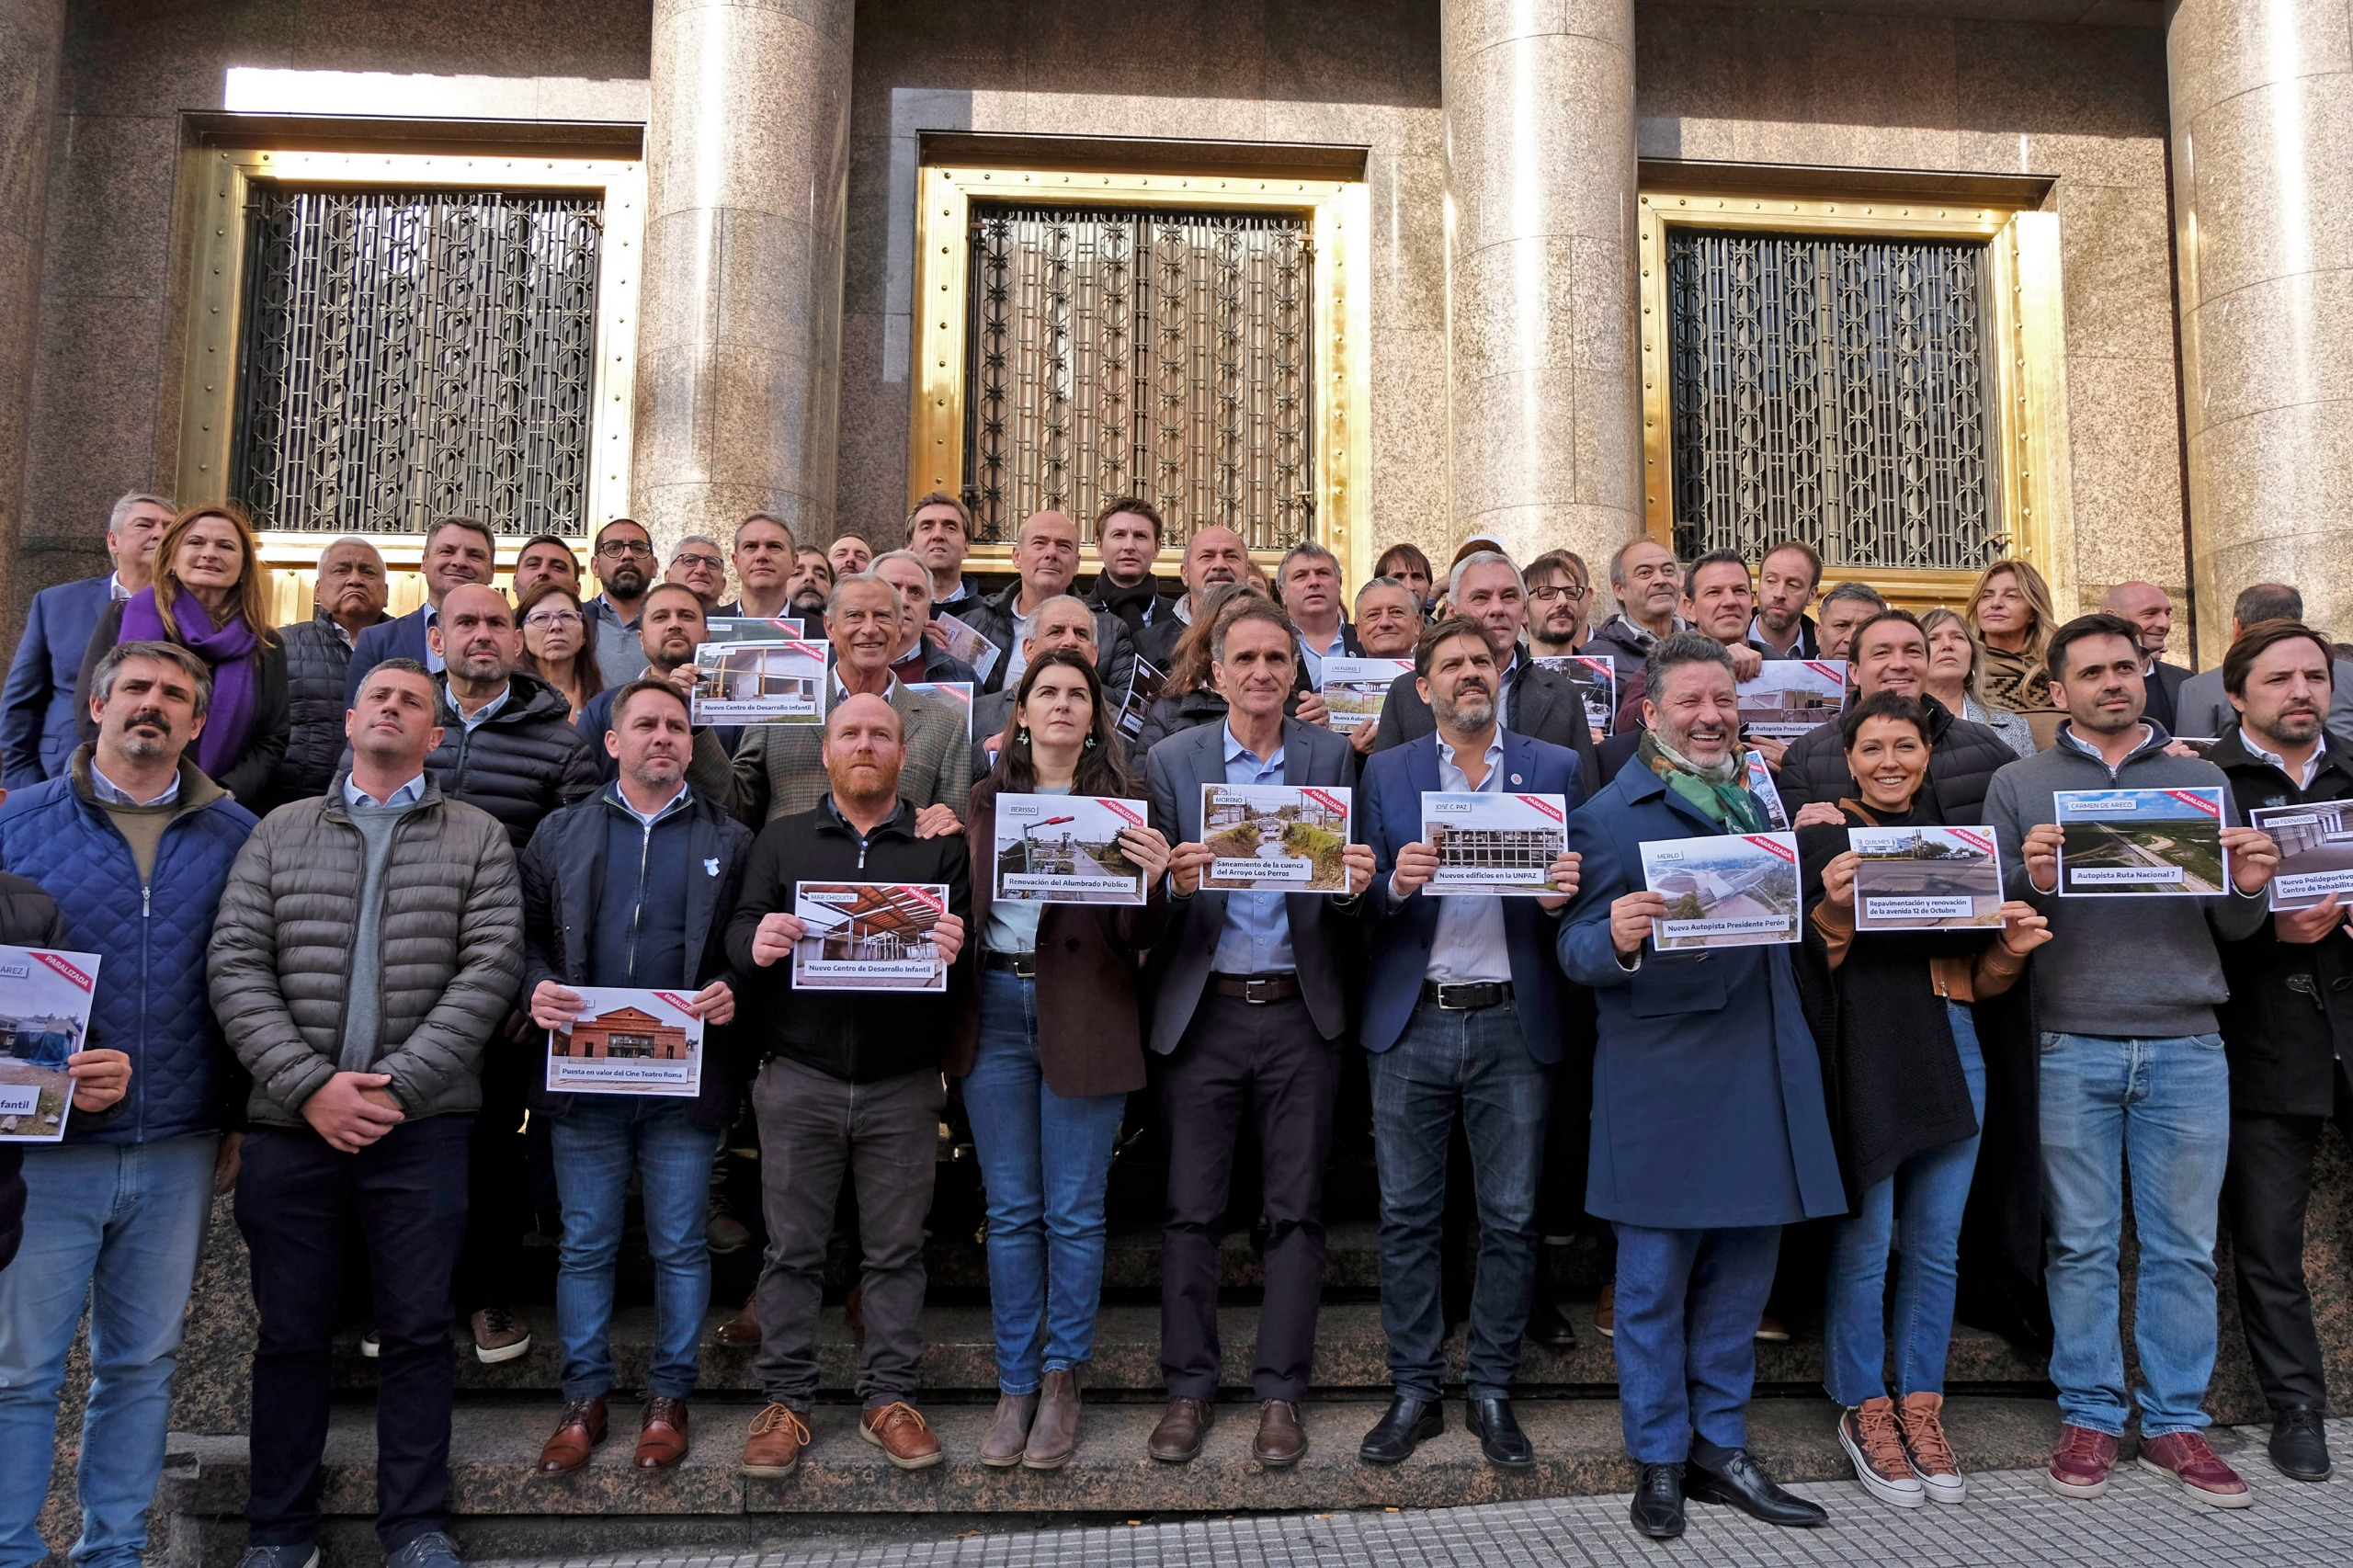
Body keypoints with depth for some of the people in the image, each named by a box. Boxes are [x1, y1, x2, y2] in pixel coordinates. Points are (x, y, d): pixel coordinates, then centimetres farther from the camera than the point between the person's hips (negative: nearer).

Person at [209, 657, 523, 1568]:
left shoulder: (477, 840, 6)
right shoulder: (280, 833, 10)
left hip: (423, 1125, -1)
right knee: (290, 1331, 9)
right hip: (293, 1121, 1)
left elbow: (489, 971, -4)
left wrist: (397, 1084, -12)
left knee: (418, 1329, 4)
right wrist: (309, 1085, -10)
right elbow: (235, 966, 2)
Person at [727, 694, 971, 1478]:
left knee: (896, 1248, 8)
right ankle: (786, 1399, 19)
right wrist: (756, 943, -19)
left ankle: (889, 1397, 19)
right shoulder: (781, 839, 12)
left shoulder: (942, 844, 9)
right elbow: (739, 930, 4)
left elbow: (971, 936, 2)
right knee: (792, 1246, 7)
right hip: (799, 1078, 0)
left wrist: (955, 949, -21)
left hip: (904, 1085, 0)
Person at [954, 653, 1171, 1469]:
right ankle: (1016, 1383, 20)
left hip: (1083, 1014, -2)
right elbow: (964, 903, 13)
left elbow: (1137, 937, -5)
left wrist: (1152, 880, -25)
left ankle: (1062, 1379, 20)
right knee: (1010, 1210, 9)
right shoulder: (987, 798, 11)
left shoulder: (1122, 797, 1)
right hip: (996, 1009, 3)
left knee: (1075, 1211, 5)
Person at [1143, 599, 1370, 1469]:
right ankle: (1188, 1388, 18)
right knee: (1191, 1209, 5)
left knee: (1295, 1210, 6)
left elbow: (1347, 887, 4)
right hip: (1203, 1009, 0)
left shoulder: (1331, 756, 5)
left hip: (1300, 1011, 1)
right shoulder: (1172, 760, 3)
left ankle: (1280, 1392, 18)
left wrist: (1355, 885, -18)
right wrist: (1177, 884, -21)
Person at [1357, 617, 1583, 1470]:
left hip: (1514, 1023, 0)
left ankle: (1491, 1392, 21)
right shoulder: (1386, 772, 8)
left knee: (1510, 1218, 6)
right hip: (1412, 1022, 0)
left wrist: (1563, 895, -16)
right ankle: (1414, 1391, 19)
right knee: (1407, 1215, 5)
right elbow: (1363, 899, 4)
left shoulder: (1556, 769, 8)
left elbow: (1576, 885, 6)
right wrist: (1396, 884, -17)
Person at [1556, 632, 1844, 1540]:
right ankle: (1660, 1463, 19)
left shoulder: (1759, 801, 15)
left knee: (1741, 1277, 14)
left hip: (1762, 1074, 6)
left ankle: (1721, 1449, 27)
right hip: (1663, 1084, -6)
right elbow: (1576, 950, -10)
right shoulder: (1608, 816, -5)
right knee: (1655, 1284, 4)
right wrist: (1617, 939, -31)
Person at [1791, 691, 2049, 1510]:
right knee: (1863, 1242, 0)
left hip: (1953, 1054, 5)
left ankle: (1920, 1408, 23)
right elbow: (1815, 965, -5)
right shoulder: (1821, 836, 0)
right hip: (1864, 1055, -5)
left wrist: (2012, 949, -5)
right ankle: (1864, 1411, 16)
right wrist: (1834, 910, -23)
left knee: (1937, 1244, 10)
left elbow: (1983, 977, 15)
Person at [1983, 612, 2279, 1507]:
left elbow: (2231, 930, 12)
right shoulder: (2019, 785, 7)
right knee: (2082, 1244, 5)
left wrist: (2247, 888, -9)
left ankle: (2176, 1423, 19)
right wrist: (2033, 884, -18)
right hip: (2073, 1047, -2)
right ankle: (2089, 1417, 17)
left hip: (2186, 1047, 2)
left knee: (2184, 1247, 7)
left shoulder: (2201, 780, 12)